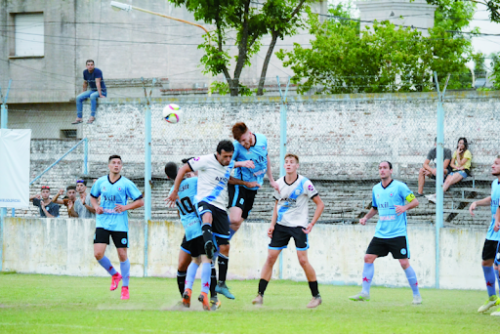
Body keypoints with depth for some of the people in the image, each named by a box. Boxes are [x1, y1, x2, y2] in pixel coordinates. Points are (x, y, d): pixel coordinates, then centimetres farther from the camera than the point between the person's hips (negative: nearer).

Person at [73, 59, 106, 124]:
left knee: (92, 96, -38)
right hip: (92, 91, 7)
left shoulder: (97, 71, -18)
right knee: (78, 98, -12)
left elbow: (98, 83, -25)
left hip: (101, 91, -7)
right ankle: (79, 118, -11)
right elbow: (85, 83, 14)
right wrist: (84, 94, 14)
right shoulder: (85, 72, 1)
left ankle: (92, 116, -34)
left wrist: (100, 95, -29)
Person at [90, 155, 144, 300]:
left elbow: (140, 201, -1)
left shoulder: (126, 184, -3)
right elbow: (93, 196, 23)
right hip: (103, 223, 2)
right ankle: (114, 275, 17)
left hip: (120, 224, -2)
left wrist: (125, 207, -15)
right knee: (98, 254, -10)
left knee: (122, 255, 0)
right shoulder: (100, 182, 5)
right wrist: (96, 206, 2)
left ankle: (125, 287, 15)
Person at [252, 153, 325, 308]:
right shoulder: (279, 184, 4)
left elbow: (320, 204, -3)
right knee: (270, 258, -3)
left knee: (303, 260, -10)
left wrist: (312, 224, -10)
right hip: (281, 225, 4)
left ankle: (316, 296, 3)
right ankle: (260, 295, -1)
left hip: (298, 226, -4)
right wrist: (272, 224, 5)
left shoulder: (304, 183, -9)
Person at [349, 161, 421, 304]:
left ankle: (416, 295, 5)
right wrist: (366, 218, 10)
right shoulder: (376, 189, 12)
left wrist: (404, 207, -24)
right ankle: (365, 292, 3)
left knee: (404, 263, -7)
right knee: (368, 258, -4)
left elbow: (415, 201, -6)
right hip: (380, 233, 6)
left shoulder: (399, 187, -6)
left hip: (398, 234, -6)